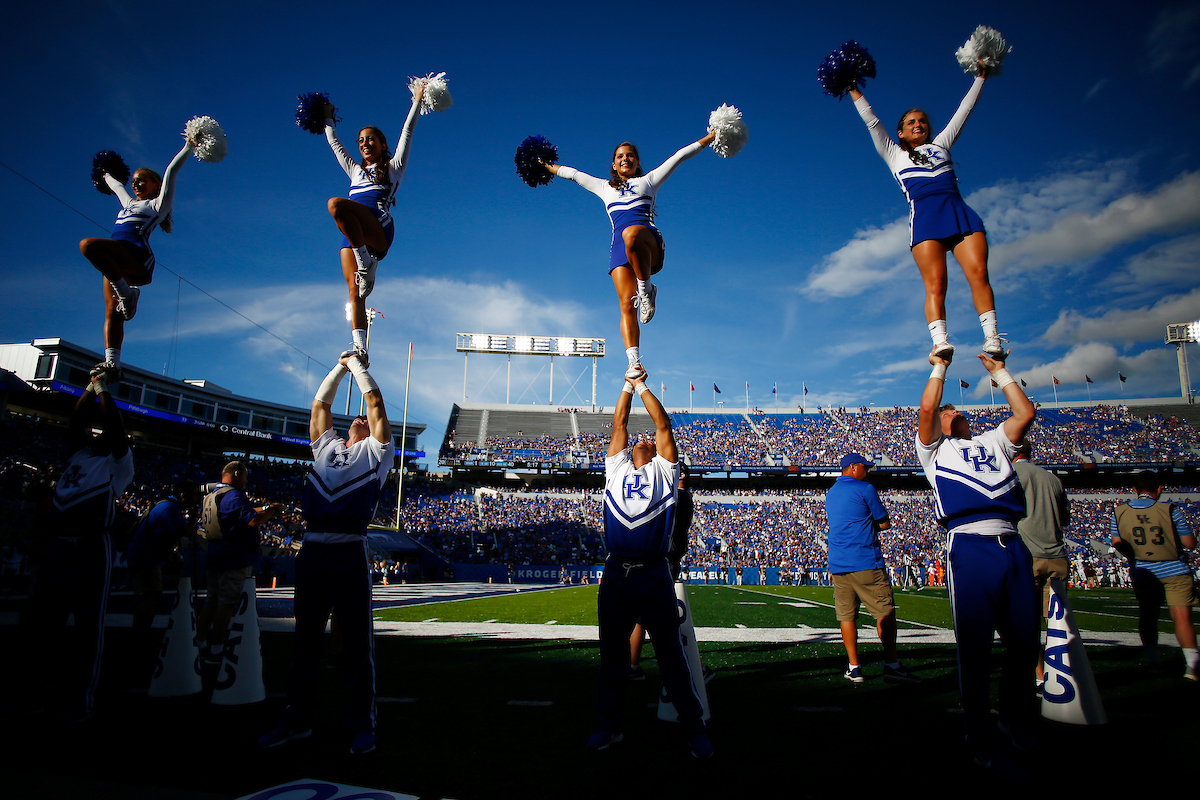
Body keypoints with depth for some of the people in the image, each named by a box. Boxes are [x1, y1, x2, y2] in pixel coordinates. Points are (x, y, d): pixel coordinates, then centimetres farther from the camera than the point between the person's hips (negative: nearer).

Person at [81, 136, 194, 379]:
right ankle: (112, 363, -14)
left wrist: (189, 147, 4)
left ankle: (127, 293, -26)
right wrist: (106, 175, 70)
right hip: (116, 263, 8)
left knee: (88, 245, -34)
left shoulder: (158, 204, 13)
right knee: (112, 312, -6)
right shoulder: (129, 203, 34)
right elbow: (117, 186, 54)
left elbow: (171, 172, 6)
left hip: (137, 257, -8)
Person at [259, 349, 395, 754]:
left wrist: (357, 364, 21)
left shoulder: (375, 451, 13)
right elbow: (320, 404, 27)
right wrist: (341, 366, 31)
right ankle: (298, 720, 25)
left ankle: (362, 725, 10)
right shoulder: (326, 446, 23)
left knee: (357, 642, 0)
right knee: (306, 640, 13)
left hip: (350, 554, -4)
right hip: (311, 551, 5)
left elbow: (375, 401, 10)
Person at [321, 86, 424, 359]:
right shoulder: (355, 171, 34)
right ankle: (359, 348, -20)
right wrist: (328, 119, 52)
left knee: (336, 204, -33)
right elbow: (334, 143, 45)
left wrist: (417, 102, 18)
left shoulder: (393, 167, 21)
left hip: (379, 230, -5)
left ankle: (366, 265, -29)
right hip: (351, 234, 5)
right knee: (354, 291, -13)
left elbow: (407, 133, 17)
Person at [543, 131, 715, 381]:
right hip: (619, 247, 2)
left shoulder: (649, 181, 28)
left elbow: (679, 156, 27)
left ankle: (646, 289, -21)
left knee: (631, 235, -41)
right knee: (626, 305, -17)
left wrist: (709, 138, 25)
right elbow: (573, 173, 43)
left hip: (649, 243, -2)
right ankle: (634, 362, -22)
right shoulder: (605, 187, 34)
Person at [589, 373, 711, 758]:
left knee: (671, 652, 4)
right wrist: (628, 384, 17)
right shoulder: (617, 468, 15)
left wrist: (644, 386, 12)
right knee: (612, 651, 11)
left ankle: (693, 726, 16)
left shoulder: (664, 471, 10)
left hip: (655, 576, -2)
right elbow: (619, 424, 14)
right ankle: (610, 725, 24)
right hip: (616, 574, 2)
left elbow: (664, 425, 7)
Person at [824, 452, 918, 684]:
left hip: (837, 565, 7)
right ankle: (891, 665, -2)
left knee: (846, 615, 6)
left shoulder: (830, 493, 19)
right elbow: (885, 523, 1)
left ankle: (854, 668, 8)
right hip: (866, 562, -7)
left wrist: (866, 525, 16)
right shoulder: (865, 489, -3)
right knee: (885, 612, 0)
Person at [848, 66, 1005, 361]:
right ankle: (940, 342, -28)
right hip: (924, 214, -2)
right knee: (935, 283, -18)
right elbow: (872, 122, 24)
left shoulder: (941, 144, 31)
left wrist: (980, 78, 40)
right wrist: (854, 91, 25)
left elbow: (963, 111, 36)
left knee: (979, 272, -16)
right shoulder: (894, 154, 25)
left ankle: (992, 338, -20)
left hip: (959, 211, 3)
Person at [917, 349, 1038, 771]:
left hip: (1013, 545, 5)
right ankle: (980, 738, 10)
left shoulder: (992, 442, 29)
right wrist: (938, 368, 11)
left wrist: (999, 371, 25)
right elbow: (926, 409, 0)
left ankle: (1019, 724, 32)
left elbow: (1025, 413, 21)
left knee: (1024, 642, 10)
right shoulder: (935, 449, 16)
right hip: (970, 546, -5)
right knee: (975, 646, -2)